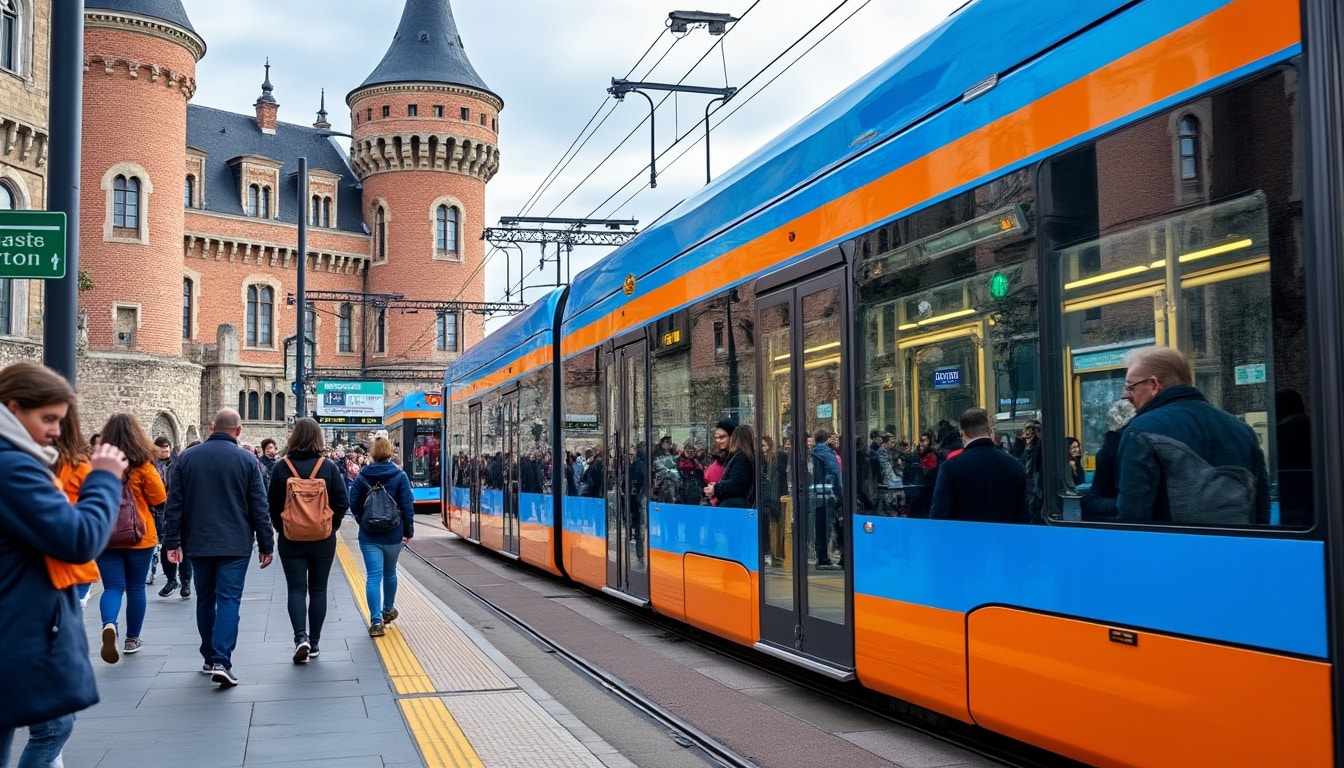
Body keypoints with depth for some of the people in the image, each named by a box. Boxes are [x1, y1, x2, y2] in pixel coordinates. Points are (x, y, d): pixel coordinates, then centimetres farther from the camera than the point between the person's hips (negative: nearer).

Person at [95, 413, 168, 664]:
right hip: (139, 536, -1)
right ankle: (132, 639, 22)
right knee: (136, 588, 13)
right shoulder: (142, 464, -8)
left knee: (113, 587, 3)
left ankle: (109, 625, -26)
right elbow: (160, 498, -4)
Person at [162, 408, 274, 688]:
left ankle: (209, 658, 23)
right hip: (235, 544, -3)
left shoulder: (186, 458, 2)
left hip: (198, 542, 3)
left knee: (205, 598, 15)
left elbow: (174, 504, 3)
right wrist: (266, 545, 2)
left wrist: (172, 541, 8)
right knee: (229, 599, -4)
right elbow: (259, 508, -4)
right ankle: (221, 661, -15)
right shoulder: (247, 460, -5)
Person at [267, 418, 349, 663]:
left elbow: (272, 504, -1)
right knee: (318, 590, 10)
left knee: (296, 589, 4)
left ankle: (301, 637, -14)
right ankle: (314, 643, 15)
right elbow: (342, 503, -5)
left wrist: (281, 529, 13)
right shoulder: (329, 467, -6)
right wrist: (332, 527, 9)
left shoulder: (282, 467, -6)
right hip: (323, 540, 1)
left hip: (290, 540, -1)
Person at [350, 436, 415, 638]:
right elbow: (408, 505, -8)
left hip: (369, 535, -1)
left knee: (373, 576, -3)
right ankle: (388, 611, 39)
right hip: (393, 534, 1)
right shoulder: (399, 475, -6)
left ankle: (376, 621, -12)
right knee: (389, 572, 20)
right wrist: (408, 530, 2)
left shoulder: (362, 476, -3)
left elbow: (354, 505, -1)